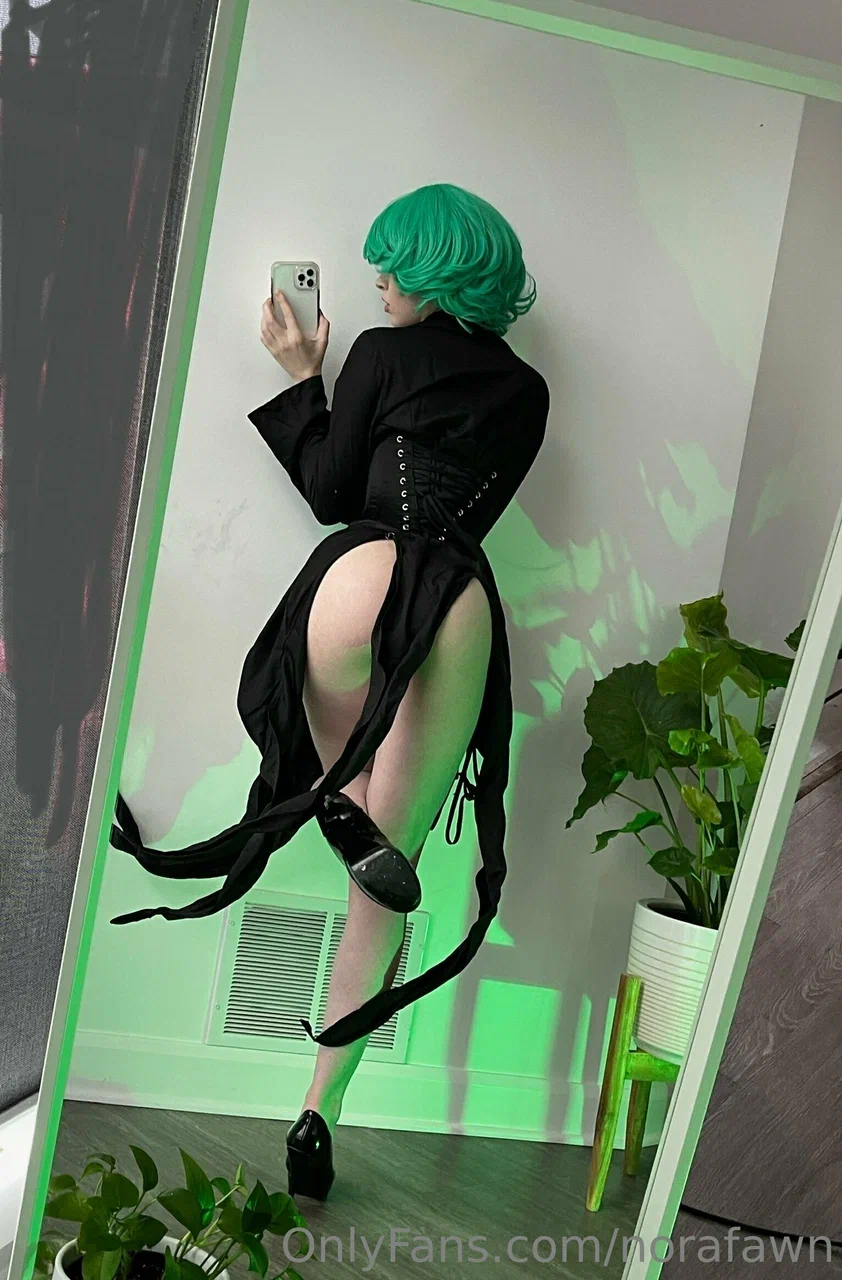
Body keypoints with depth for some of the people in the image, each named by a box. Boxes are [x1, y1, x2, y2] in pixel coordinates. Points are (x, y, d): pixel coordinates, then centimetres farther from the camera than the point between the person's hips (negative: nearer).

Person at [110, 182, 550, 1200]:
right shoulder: (527, 392, 22)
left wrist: (303, 377, 22)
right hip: (469, 609, 4)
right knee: (388, 873, 8)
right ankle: (321, 1111, 11)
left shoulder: (383, 353, 9)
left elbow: (332, 493, 12)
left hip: (370, 577, -4)